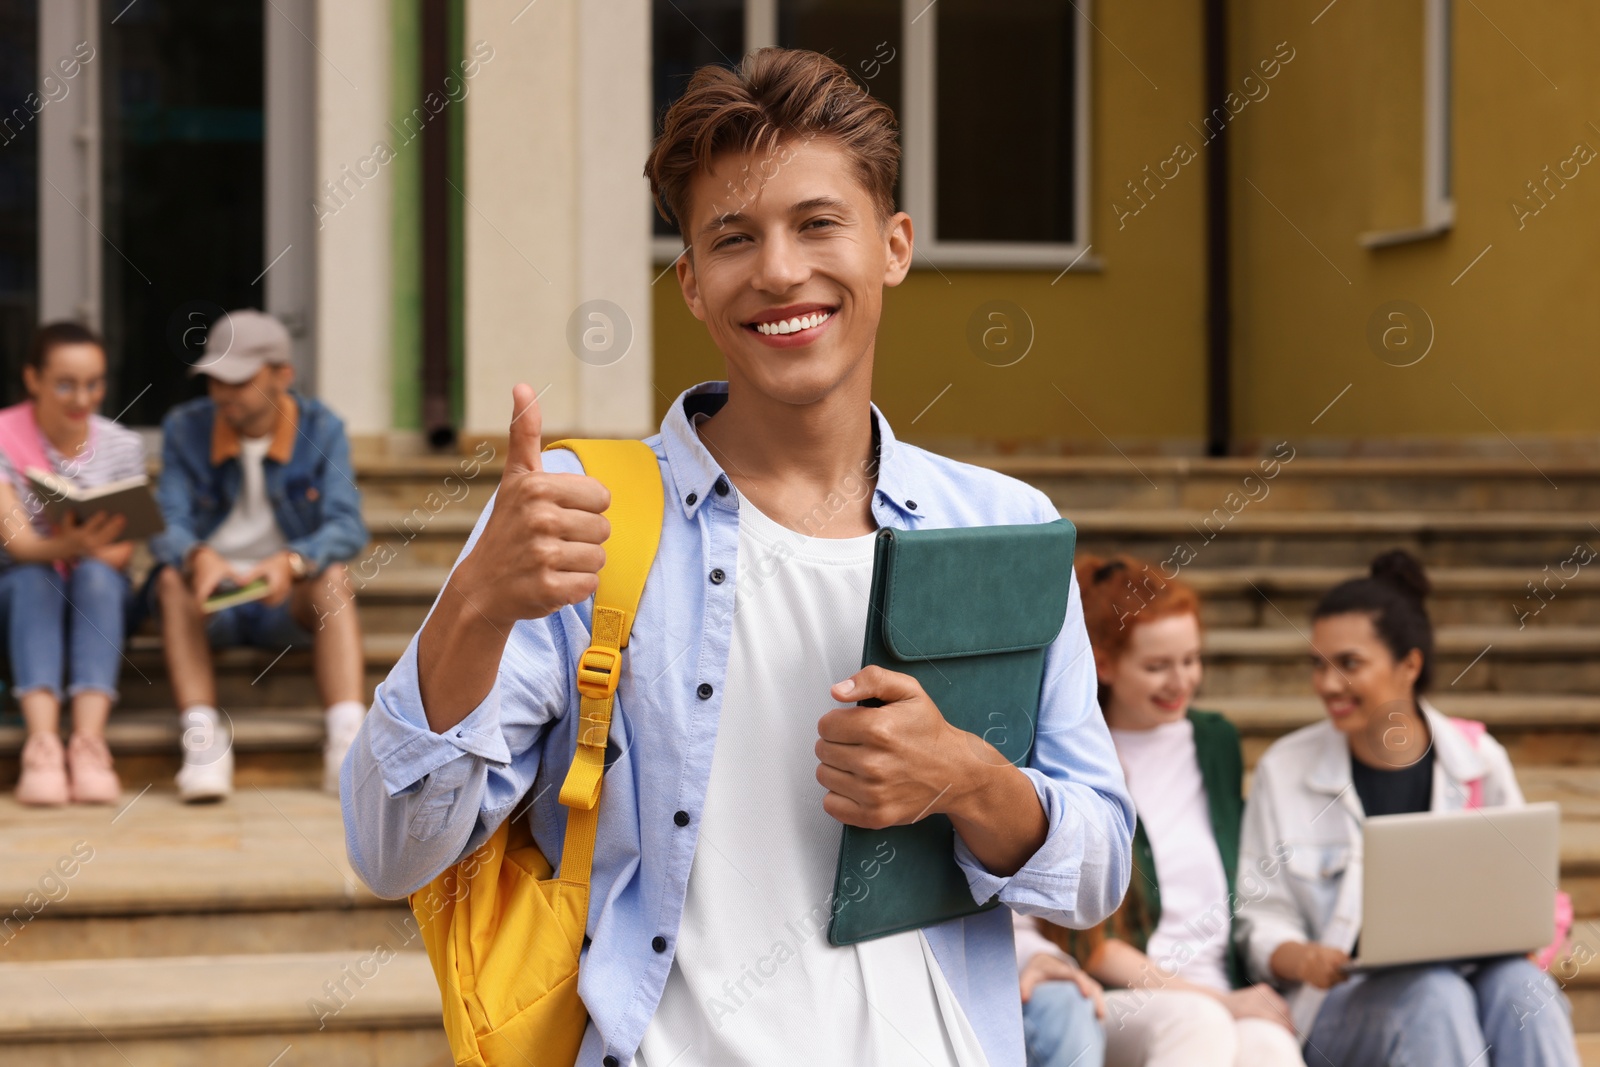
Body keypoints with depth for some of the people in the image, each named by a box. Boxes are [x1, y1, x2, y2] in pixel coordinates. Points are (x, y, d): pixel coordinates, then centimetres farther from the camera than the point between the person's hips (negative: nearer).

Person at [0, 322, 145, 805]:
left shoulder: (123, 446, -1)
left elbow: (123, 550, -4)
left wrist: (88, 551, -29)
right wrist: (69, 545, -42)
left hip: (100, 600, 1)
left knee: (94, 574, -32)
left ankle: (89, 739, -49)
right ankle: (42, 740, -52)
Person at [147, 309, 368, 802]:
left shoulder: (321, 429, -4)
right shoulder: (184, 428, -3)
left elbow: (347, 526, -16)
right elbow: (170, 524, -13)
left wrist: (293, 562, -38)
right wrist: (199, 557, -38)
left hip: (288, 601, 0)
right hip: (210, 596, 1)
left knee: (333, 576, -31)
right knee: (172, 577, -31)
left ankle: (346, 738, -45)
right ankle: (202, 737, -44)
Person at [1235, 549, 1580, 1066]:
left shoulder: (1481, 761, 9)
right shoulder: (1284, 770, 5)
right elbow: (1261, 918, 6)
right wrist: (1301, 960, -16)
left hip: (1475, 972, 2)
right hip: (1346, 999, -2)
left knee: (1520, 984, -34)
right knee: (1435, 995, -36)